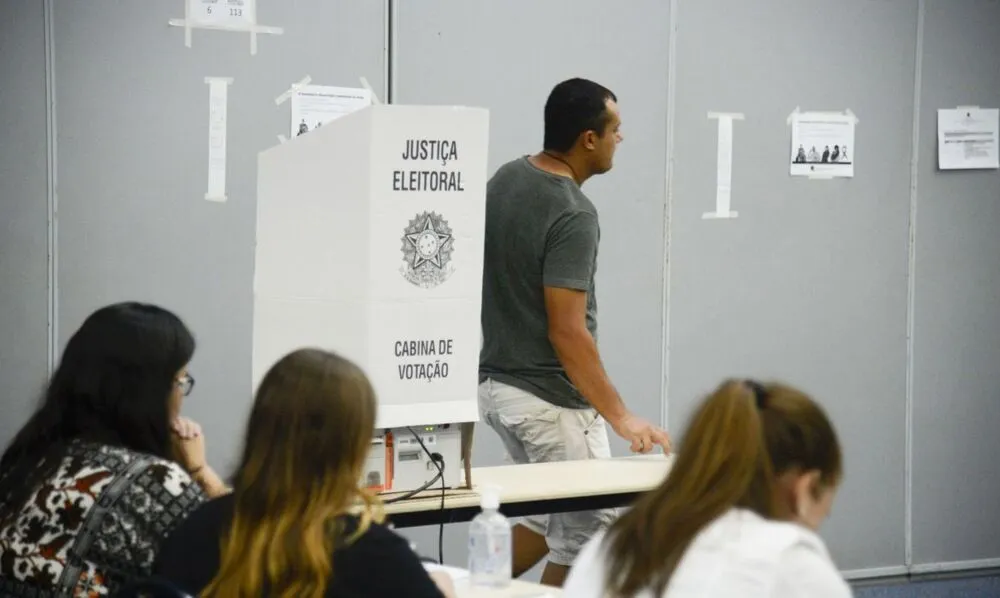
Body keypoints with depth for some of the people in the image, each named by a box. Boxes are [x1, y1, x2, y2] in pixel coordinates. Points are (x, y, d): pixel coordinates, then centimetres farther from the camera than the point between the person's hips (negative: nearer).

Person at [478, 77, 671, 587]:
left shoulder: (505, 179, 5)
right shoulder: (572, 215, -22)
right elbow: (566, 332, -25)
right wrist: (620, 417, -21)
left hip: (496, 381, 9)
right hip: (550, 397, -9)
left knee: (554, 517, 23)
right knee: (589, 534, 3)